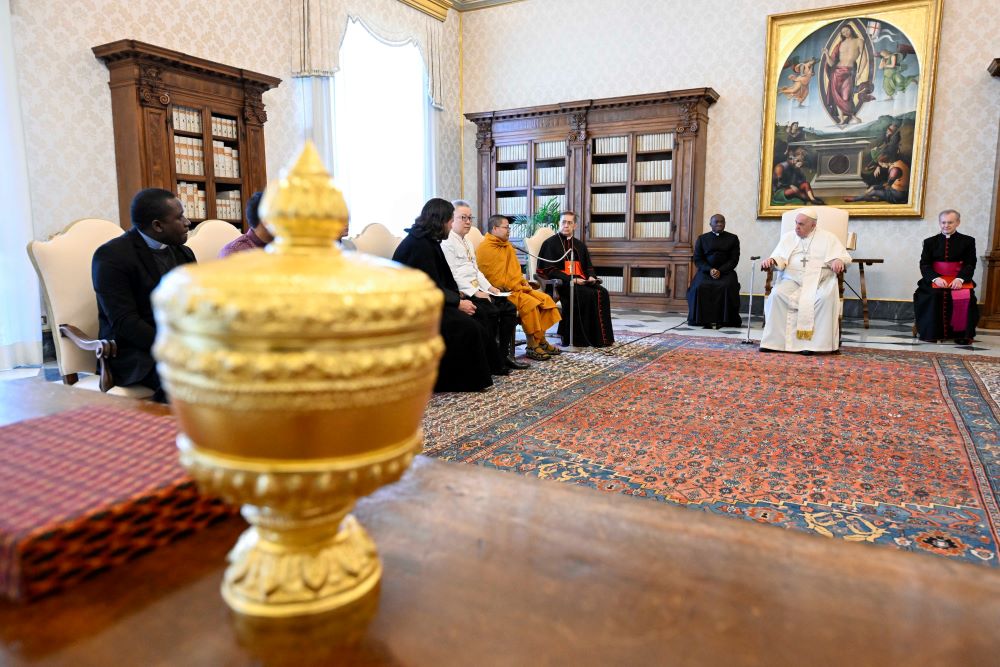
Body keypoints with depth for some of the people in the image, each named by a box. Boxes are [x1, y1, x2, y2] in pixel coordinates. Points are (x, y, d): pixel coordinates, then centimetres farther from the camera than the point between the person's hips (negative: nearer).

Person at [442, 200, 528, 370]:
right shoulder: (447, 243, -8)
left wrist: (489, 287, 9)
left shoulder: (466, 243, 24)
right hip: (462, 292, -9)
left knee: (509, 307, -5)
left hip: (477, 290, 9)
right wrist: (474, 292, -20)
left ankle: (505, 355, -3)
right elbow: (453, 275, -16)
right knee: (491, 311, -27)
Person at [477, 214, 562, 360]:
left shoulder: (506, 245, 16)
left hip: (517, 287, 10)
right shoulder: (486, 248, -13)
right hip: (502, 291, -9)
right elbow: (495, 278, -18)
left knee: (545, 299, -3)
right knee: (531, 303, -27)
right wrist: (516, 287, -14)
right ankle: (532, 347, -17)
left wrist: (523, 282, 6)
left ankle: (541, 341, 2)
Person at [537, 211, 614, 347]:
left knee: (602, 293, -22)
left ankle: (601, 336, -19)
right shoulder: (550, 243, 3)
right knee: (588, 295, -30)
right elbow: (550, 270, -7)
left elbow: (589, 266, 22)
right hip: (562, 283, -6)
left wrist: (591, 276, -3)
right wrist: (571, 279, -17)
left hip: (581, 281, 6)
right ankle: (582, 338, -25)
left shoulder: (580, 245, 21)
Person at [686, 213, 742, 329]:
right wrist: (710, 270, -13)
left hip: (726, 271, -1)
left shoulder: (733, 238, 13)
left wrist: (720, 271, -14)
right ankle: (704, 319, -24)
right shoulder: (702, 238, 15)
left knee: (726, 287, -33)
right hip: (706, 271, 1)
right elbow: (697, 259, 7)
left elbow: (734, 259, 4)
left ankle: (723, 320, -25)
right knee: (700, 287, -31)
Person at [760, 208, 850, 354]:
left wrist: (838, 261, -20)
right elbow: (779, 257, 9)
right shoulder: (788, 237, 18)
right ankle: (774, 341, -28)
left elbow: (843, 256, 5)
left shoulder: (827, 238, 12)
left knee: (825, 298, -35)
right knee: (777, 295, -30)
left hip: (819, 280, -1)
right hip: (792, 279, 1)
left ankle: (813, 342, -30)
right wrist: (771, 260, -16)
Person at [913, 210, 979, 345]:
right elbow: (924, 264, 1)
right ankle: (931, 332, -21)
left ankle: (962, 333, -18)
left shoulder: (968, 241, 10)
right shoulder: (930, 242, 12)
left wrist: (960, 279, -21)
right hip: (935, 279, 0)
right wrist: (935, 278, -19)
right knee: (932, 295, -31)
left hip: (959, 279, 0)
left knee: (965, 297, -30)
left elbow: (970, 264, 0)